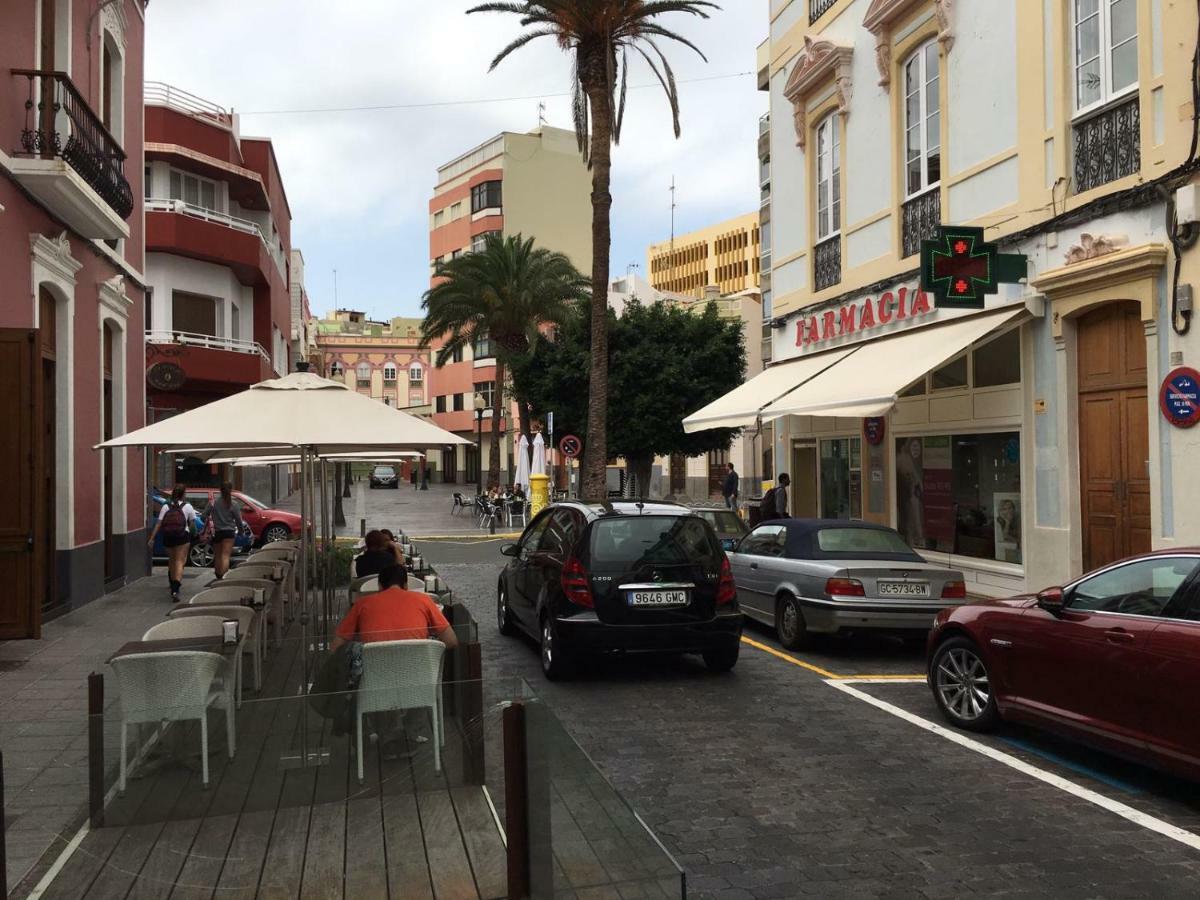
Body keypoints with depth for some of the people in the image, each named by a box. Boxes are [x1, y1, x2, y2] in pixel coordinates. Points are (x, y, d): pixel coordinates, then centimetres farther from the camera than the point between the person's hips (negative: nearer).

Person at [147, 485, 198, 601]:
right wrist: (193, 533, 19)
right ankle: (175, 589, -22)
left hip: (168, 537, 3)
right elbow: (192, 524, -1)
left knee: (171, 560, 21)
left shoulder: (166, 506, 4)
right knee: (180, 562, -6)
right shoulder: (187, 506, -1)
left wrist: (152, 538, -5)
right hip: (182, 536, -3)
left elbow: (158, 523, -3)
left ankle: (173, 583, 35)